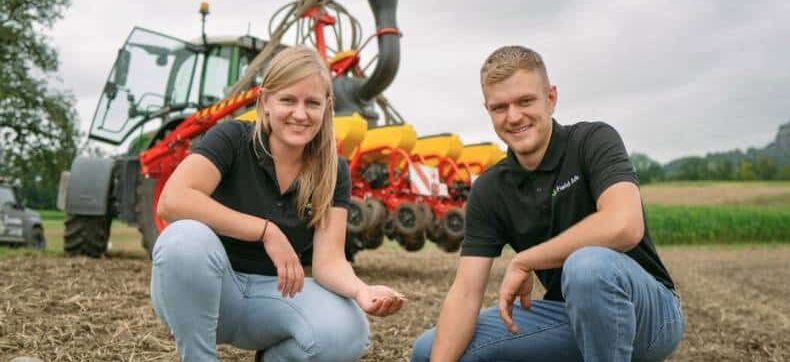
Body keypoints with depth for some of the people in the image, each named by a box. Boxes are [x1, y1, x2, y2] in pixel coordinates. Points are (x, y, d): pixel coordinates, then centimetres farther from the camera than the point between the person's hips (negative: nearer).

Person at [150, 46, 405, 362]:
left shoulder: (333, 173, -3)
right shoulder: (232, 138, -13)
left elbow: (328, 260, -12)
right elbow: (172, 200, -29)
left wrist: (360, 291, -34)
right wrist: (266, 231, -30)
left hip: (272, 293, 3)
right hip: (204, 291, -2)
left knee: (347, 332, -28)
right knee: (186, 237, -37)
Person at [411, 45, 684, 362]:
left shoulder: (593, 141, -15)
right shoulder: (489, 190, -2)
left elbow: (624, 227, -33)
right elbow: (466, 291, -8)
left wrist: (523, 262, -23)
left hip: (646, 310, -5)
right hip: (568, 314, 6)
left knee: (588, 264, -40)